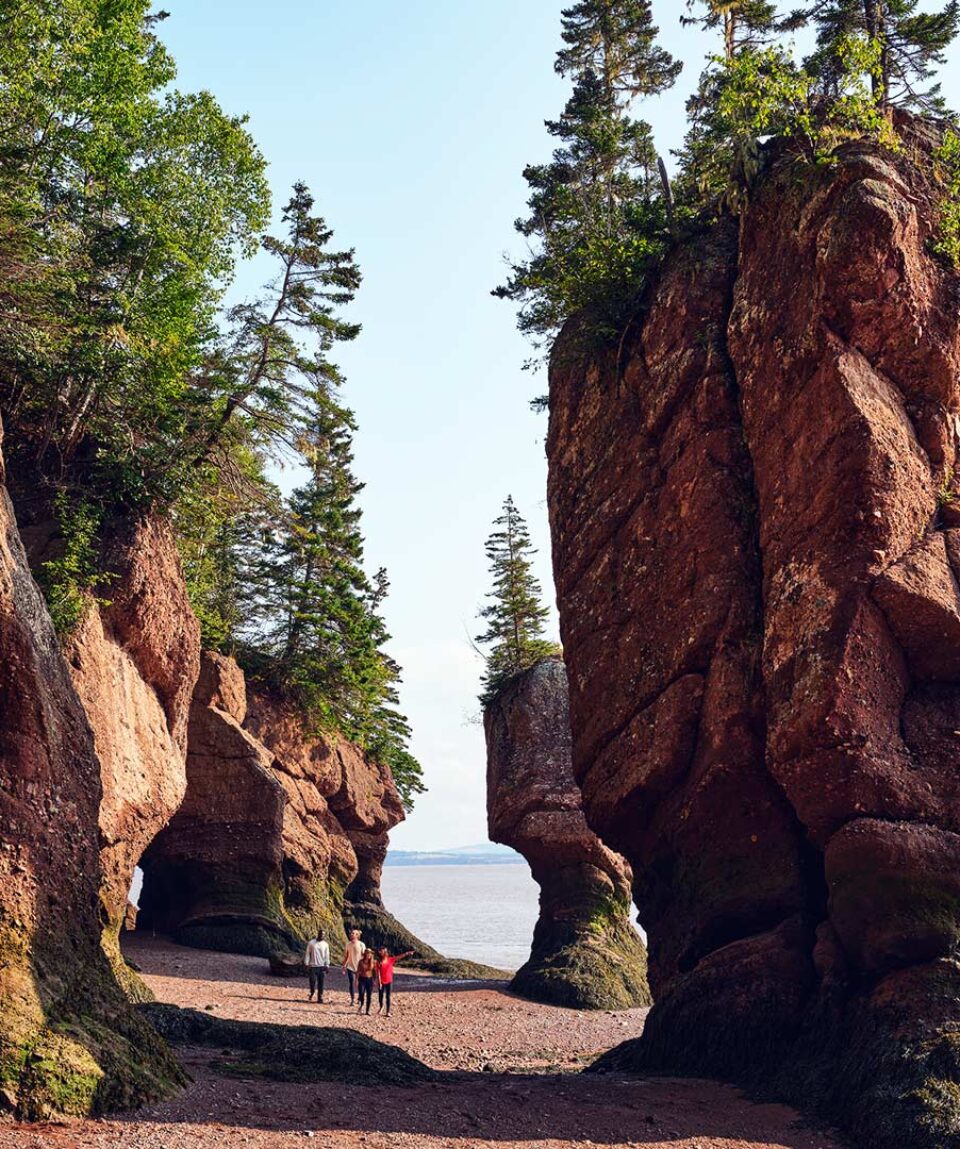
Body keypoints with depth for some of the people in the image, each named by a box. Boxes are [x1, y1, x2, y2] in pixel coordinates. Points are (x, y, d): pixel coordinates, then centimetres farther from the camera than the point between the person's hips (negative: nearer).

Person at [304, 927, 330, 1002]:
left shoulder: (325, 944, 6)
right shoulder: (311, 942, 1)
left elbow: (327, 956, 7)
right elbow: (307, 954, 2)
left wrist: (327, 965, -1)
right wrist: (307, 965, -3)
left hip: (322, 966, 1)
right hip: (313, 966, -1)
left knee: (321, 983, -1)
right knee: (312, 982, -2)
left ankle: (320, 997, 7)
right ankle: (312, 993, 24)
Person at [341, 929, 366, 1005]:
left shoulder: (361, 945, -10)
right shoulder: (348, 944, 0)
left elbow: (364, 956, -7)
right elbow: (346, 955, 8)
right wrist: (343, 964, 5)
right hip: (350, 967, 3)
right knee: (351, 984, 3)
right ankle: (352, 1000, 15)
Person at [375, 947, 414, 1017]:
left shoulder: (390, 960, -2)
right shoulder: (379, 962, -9)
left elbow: (399, 957, -9)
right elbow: (378, 973, -11)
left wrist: (407, 953, -19)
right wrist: (379, 982, -15)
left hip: (389, 981, 1)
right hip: (382, 982, -1)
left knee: (388, 997, 2)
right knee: (381, 995, 12)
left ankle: (388, 1012, 7)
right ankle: (381, 1007, 40)